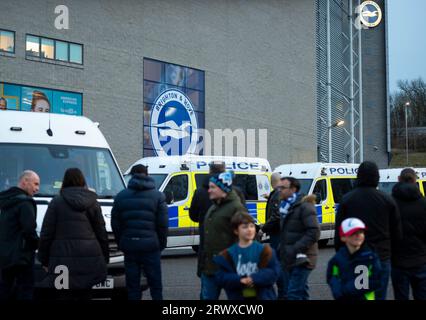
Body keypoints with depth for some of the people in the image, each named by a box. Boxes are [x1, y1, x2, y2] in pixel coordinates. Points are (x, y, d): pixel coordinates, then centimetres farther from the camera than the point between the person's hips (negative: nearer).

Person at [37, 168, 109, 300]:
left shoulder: (56, 202, 1)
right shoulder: (93, 203, 10)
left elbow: (46, 234, -1)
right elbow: (102, 233, 9)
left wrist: (44, 260, 7)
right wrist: (105, 258, 17)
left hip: (63, 260, -3)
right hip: (89, 259, 3)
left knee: (63, 295, -2)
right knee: (84, 295, 10)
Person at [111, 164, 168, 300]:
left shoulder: (121, 196, 6)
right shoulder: (157, 196, -1)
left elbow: (115, 224, 7)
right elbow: (163, 223, -4)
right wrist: (162, 244, 8)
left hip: (129, 247, 2)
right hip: (150, 247, -2)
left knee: (132, 285, 7)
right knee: (155, 284, 6)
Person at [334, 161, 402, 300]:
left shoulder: (346, 200, -1)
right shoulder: (387, 200, 1)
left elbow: (339, 232, 2)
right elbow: (397, 232, 4)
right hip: (381, 258, 0)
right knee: (379, 296, 4)